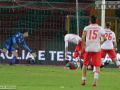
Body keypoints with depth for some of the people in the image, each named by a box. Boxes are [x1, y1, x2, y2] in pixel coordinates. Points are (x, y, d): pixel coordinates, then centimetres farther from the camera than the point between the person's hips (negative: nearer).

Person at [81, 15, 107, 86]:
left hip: (88, 48, 1)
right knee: (97, 66, 2)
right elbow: (105, 38, 4)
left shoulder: (86, 28, 3)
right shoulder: (100, 28, 5)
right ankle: (95, 82, -13)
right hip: (97, 49, -1)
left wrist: (82, 46, -2)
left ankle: (83, 80, 11)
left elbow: (83, 37, -10)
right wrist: (102, 41, 26)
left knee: (85, 64, 16)